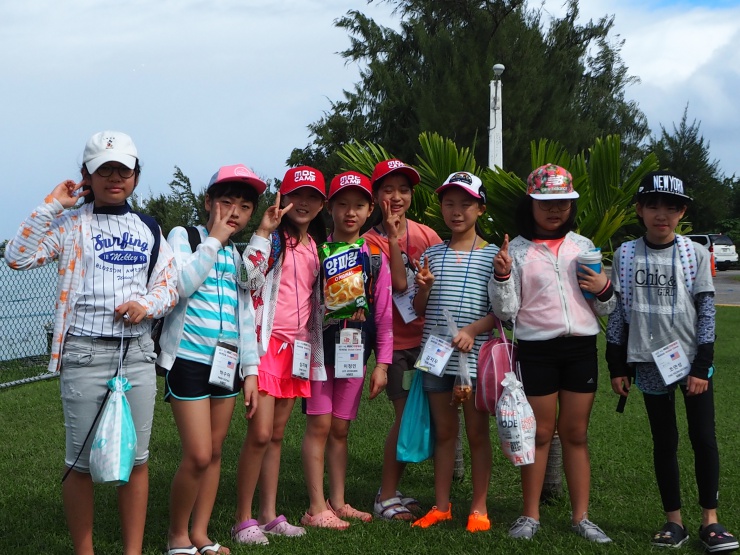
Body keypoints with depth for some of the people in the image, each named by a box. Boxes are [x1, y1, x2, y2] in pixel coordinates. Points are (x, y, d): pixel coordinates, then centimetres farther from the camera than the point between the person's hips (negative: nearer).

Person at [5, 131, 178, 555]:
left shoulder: (149, 229, 14)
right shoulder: (72, 223, 2)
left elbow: (170, 285, 14)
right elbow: (18, 257, -10)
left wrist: (146, 305, -6)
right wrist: (53, 206, -11)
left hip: (138, 352, 4)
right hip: (85, 354, -3)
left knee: (137, 457, 5)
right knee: (83, 461, 1)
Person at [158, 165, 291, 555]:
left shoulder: (240, 255, 15)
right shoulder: (184, 236, -1)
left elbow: (245, 316, 15)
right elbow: (181, 284, -21)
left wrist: (250, 370, 9)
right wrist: (214, 238, -13)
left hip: (227, 363, 6)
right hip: (189, 359, -6)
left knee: (214, 453, 8)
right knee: (198, 456, -10)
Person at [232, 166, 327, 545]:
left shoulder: (317, 245, 13)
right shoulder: (272, 238, -5)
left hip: (297, 345, 6)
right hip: (268, 340, -6)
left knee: (277, 434, 11)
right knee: (260, 433, -11)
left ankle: (269, 515, 16)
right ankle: (243, 521, -3)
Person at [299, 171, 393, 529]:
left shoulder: (376, 258, 6)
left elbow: (384, 315, 6)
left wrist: (382, 363, 3)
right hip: (320, 348, -3)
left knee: (340, 429, 9)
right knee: (319, 425, -4)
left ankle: (337, 503, 17)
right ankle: (317, 508, 0)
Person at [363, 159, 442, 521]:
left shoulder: (425, 234, 7)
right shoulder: (371, 240, -5)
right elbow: (398, 282, -18)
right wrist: (393, 236, -17)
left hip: (428, 336, 5)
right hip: (397, 339, -4)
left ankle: (390, 492, 20)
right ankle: (386, 498, 6)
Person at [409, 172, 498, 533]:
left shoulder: (492, 255, -2)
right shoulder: (431, 254, 7)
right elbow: (419, 310, 9)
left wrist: (472, 330, -19)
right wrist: (423, 287, -11)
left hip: (475, 355, -3)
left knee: (477, 431, 5)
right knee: (444, 431, 12)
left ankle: (479, 508, 14)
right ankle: (441, 505, 20)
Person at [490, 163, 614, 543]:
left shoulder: (583, 247, 9)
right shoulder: (515, 250, 0)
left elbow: (604, 309, 14)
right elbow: (506, 312, -4)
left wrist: (605, 290, -7)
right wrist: (501, 276, -18)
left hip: (581, 348, 3)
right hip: (537, 350, -2)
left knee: (576, 433, 8)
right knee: (539, 433, 4)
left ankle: (580, 516, 14)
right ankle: (530, 515, 15)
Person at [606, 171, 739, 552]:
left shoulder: (696, 254, -3)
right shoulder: (626, 255, 0)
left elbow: (706, 311, -2)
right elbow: (617, 311, 4)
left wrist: (702, 367, -7)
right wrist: (617, 367, 2)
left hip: (692, 361, -1)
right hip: (650, 364, 1)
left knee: (704, 438, -1)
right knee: (664, 442, 8)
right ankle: (674, 521, 16)